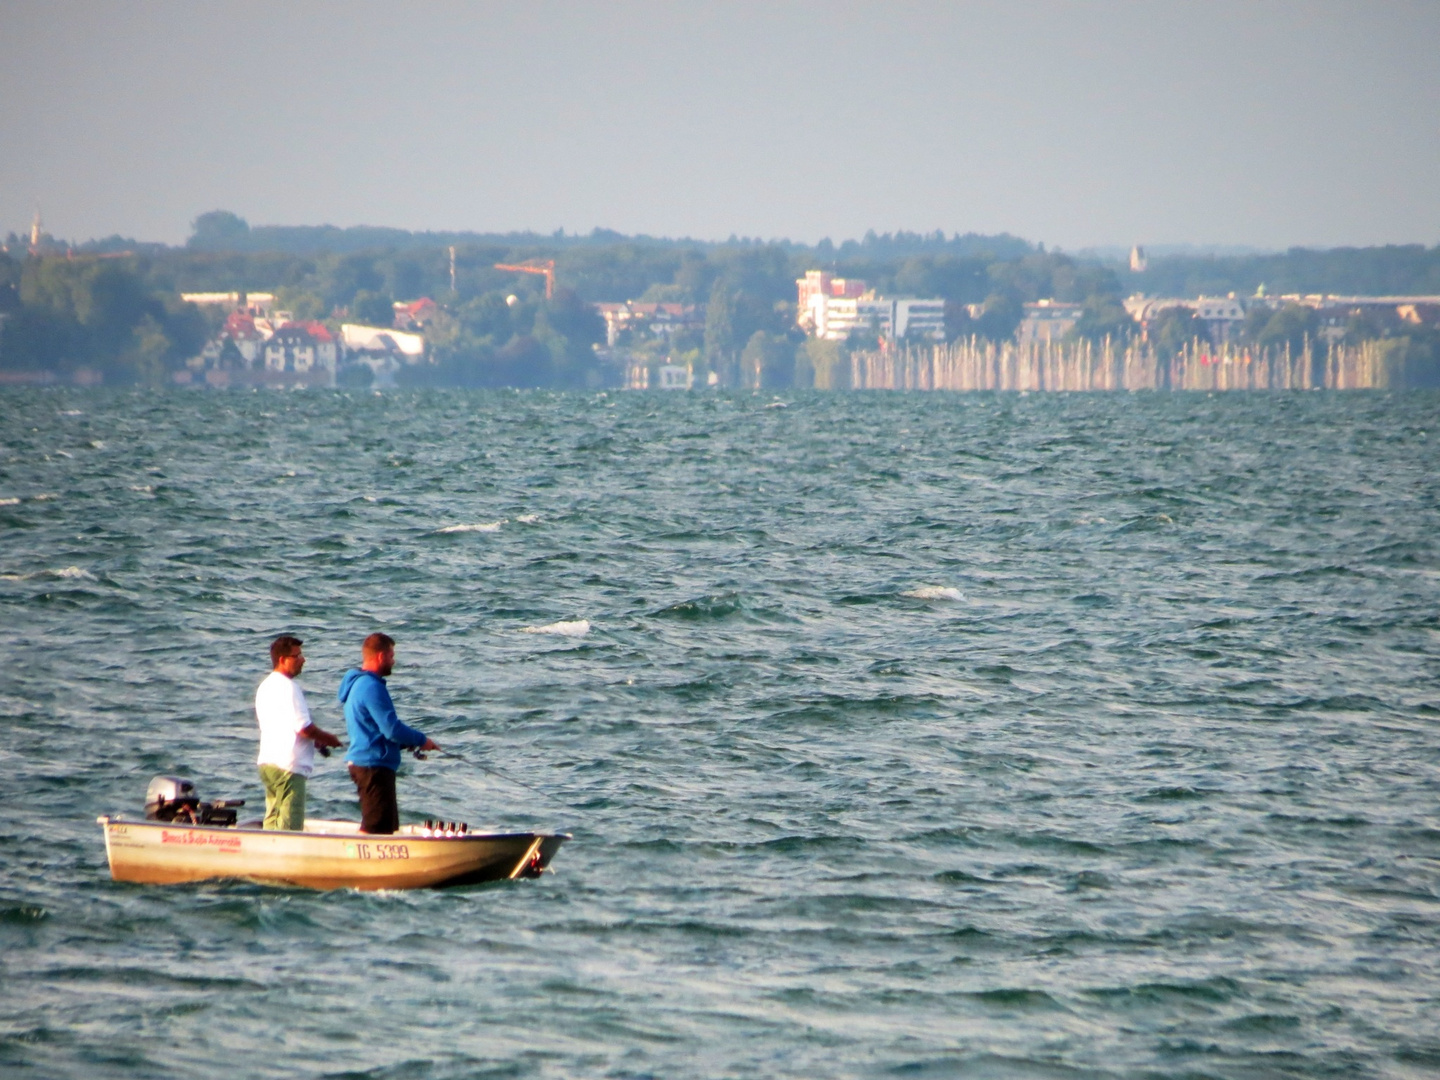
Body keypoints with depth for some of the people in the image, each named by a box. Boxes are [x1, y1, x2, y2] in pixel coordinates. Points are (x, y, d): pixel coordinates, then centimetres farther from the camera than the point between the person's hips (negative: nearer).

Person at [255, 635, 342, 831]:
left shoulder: (265, 685, 15)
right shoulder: (288, 687, -15)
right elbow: (304, 728, -19)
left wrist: (315, 739, 17)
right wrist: (329, 739, -1)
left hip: (267, 763, 9)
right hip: (288, 766, -9)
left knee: (273, 819, 13)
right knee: (290, 824, -8)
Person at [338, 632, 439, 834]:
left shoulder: (357, 684, 16)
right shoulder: (371, 687, -17)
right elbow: (392, 729, -20)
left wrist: (409, 742, 14)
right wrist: (421, 740, -4)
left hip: (363, 763, 11)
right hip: (374, 766, -11)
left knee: (387, 825, 16)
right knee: (375, 828, -9)